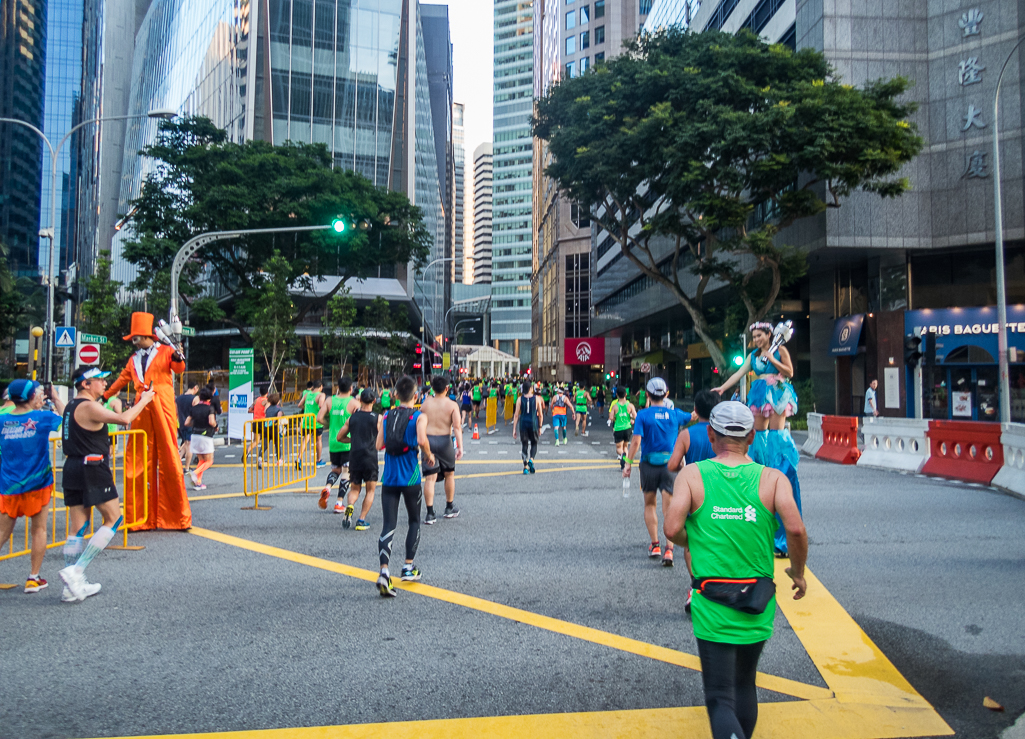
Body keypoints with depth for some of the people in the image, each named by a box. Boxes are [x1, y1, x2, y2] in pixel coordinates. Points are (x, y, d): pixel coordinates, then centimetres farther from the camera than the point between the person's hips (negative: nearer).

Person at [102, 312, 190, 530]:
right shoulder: (134, 359, 22)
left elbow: (179, 368, -8)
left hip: (162, 409, -5)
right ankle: (142, 518, 5)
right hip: (142, 411, 5)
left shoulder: (165, 352, 7)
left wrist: (178, 360, -30)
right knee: (138, 463, 0)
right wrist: (105, 396, 47)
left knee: (169, 460, -5)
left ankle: (179, 516, 0)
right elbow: (123, 379, 35)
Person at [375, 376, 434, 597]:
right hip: (410, 478, -2)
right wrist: (429, 456, -4)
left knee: (388, 525, 1)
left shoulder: (386, 416, 5)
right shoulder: (419, 416, -6)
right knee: (414, 521, 19)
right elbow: (422, 440, -22)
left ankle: (384, 570, -17)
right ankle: (409, 567, 20)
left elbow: (379, 445, 1)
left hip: (389, 477, 3)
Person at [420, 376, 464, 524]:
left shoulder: (426, 403, 3)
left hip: (428, 440, 1)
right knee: (449, 474, 19)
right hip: (445, 440, -1)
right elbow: (457, 427, -11)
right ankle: (449, 508, 29)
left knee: (430, 478, 1)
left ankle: (430, 514, -3)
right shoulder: (452, 405, -5)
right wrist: (460, 446, -13)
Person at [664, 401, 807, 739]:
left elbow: (672, 529, -17)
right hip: (758, 608, 3)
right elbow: (795, 529, -17)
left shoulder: (692, 475, -6)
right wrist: (798, 571, 1)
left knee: (720, 698, 2)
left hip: (712, 607, -2)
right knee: (745, 685, 24)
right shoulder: (772, 478, -4)